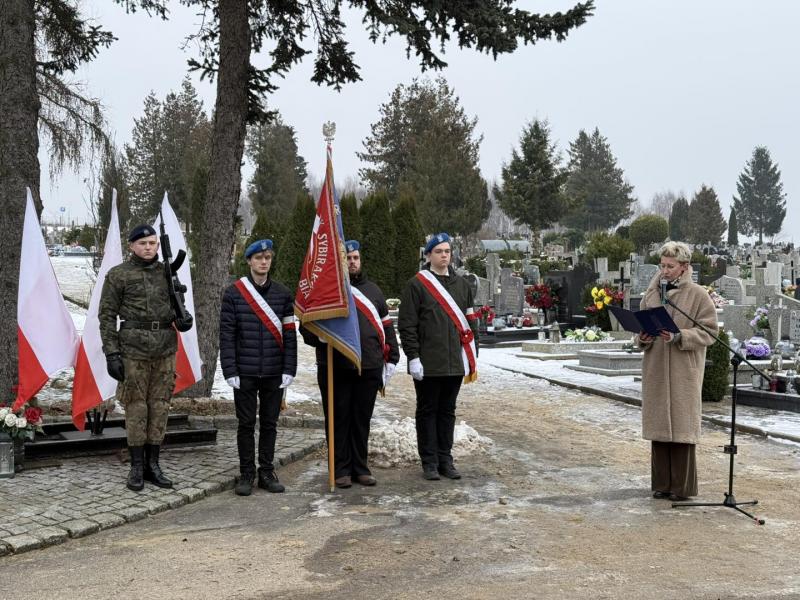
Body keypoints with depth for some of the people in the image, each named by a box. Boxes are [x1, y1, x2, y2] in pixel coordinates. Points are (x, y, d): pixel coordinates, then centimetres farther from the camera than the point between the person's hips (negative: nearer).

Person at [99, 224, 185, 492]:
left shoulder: (167, 272, 11)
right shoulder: (118, 275, -1)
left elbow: (177, 306, 20)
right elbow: (107, 315, -2)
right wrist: (111, 353, -9)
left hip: (166, 348, 4)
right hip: (134, 348, -4)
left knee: (160, 405, 6)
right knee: (136, 406, 0)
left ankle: (153, 464, 16)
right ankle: (137, 466, 10)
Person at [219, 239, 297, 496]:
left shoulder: (283, 294, 6)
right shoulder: (233, 293, -1)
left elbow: (289, 335, 5)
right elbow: (226, 335, -3)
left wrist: (289, 370, -2)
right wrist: (230, 371, -9)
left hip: (274, 374, 2)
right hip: (245, 373, -2)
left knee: (269, 424, 9)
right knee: (246, 424, 5)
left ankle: (267, 472, 19)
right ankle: (246, 474, 15)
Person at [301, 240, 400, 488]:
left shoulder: (373, 290, 17)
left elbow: (386, 325, 19)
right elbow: (308, 325, 5)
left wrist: (391, 357, 13)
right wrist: (321, 337, -15)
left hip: (369, 367, 4)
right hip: (335, 368, -3)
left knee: (362, 420, 9)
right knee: (339, 419, 3)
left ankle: (360, 468, 19)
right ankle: (341, 470, 12)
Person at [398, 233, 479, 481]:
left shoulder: (461, 284, 12)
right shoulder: (416, 285, -3)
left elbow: (470, 321, 15)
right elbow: (406, 324, -7)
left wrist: (472, 357, 10)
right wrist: (413, 357, -12)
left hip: (455, 363, 5)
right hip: (428, 364, -4)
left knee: (448, 411, 11)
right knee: (428, 411, 5)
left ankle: (445, 460, 20)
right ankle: (429, 462, 12)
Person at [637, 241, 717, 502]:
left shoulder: (698, 295, -3)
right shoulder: (652, 294, 9)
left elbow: (708, 331, -7)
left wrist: (678, 337, -19)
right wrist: (644, 338, -5)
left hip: (684, 371, -4)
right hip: (655, 370, 4)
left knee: (681, 425, -1)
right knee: (658, 424, 7)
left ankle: (682, 486, 8)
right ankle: (662, 483, 16)